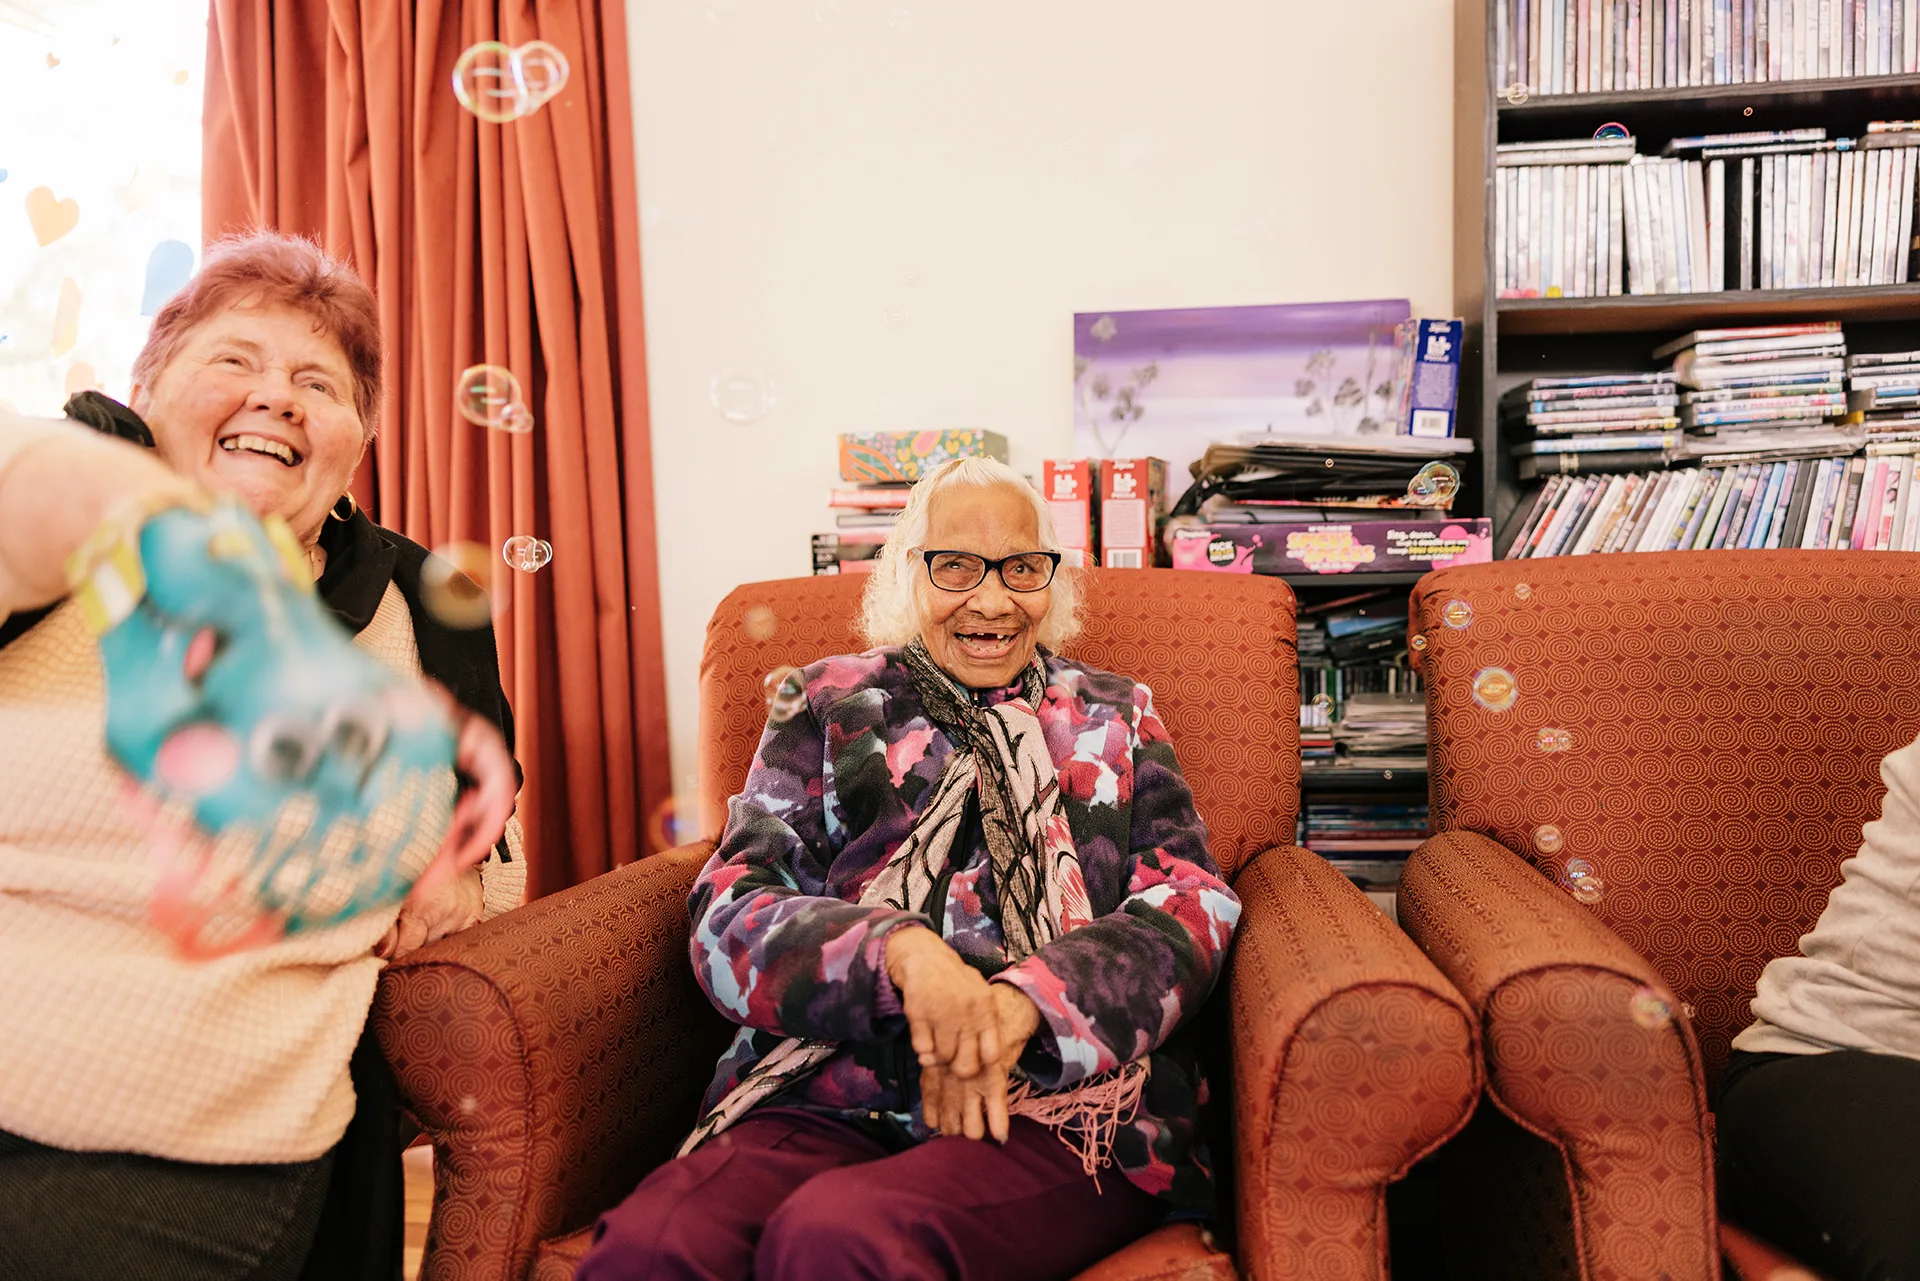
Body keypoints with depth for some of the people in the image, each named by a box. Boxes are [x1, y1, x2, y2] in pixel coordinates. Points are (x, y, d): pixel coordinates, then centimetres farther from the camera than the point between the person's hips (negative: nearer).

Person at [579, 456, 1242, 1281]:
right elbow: (729, 919, 4)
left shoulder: (1113, 716, 18)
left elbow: (1191, 902, 4)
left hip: (1062, 1100, 0)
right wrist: (899, 949, -17)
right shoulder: (826, 708, 15)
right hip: (828, 1104, 1)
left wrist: (1023, 1005, -15)